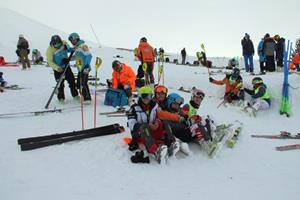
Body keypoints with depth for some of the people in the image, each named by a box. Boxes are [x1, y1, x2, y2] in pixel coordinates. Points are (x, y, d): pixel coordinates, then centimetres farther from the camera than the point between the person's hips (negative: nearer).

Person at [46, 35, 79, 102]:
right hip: (58, 69, -4)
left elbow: (69, 49, 14)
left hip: (66, 66, 4)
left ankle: (75, 95, 24)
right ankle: (61, 98, 15)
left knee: (72, 80, 8)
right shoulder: (50, 50, -20)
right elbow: (50, 62, -21)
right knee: (60, 83, -3)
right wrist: (57, 67, -35)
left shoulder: (64, 44, -7)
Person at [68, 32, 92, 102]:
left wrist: (87, 65, -26)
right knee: (79, 84, 10)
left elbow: (89, 55, -18)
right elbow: (74, 57, 28)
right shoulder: (76, 48, 17)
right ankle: (84, 97, 21)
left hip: (85, 68, -9)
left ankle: (88, 98, -4)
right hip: (80, 69, 9)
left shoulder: (83, 46, -10)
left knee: (84, 83, -11)